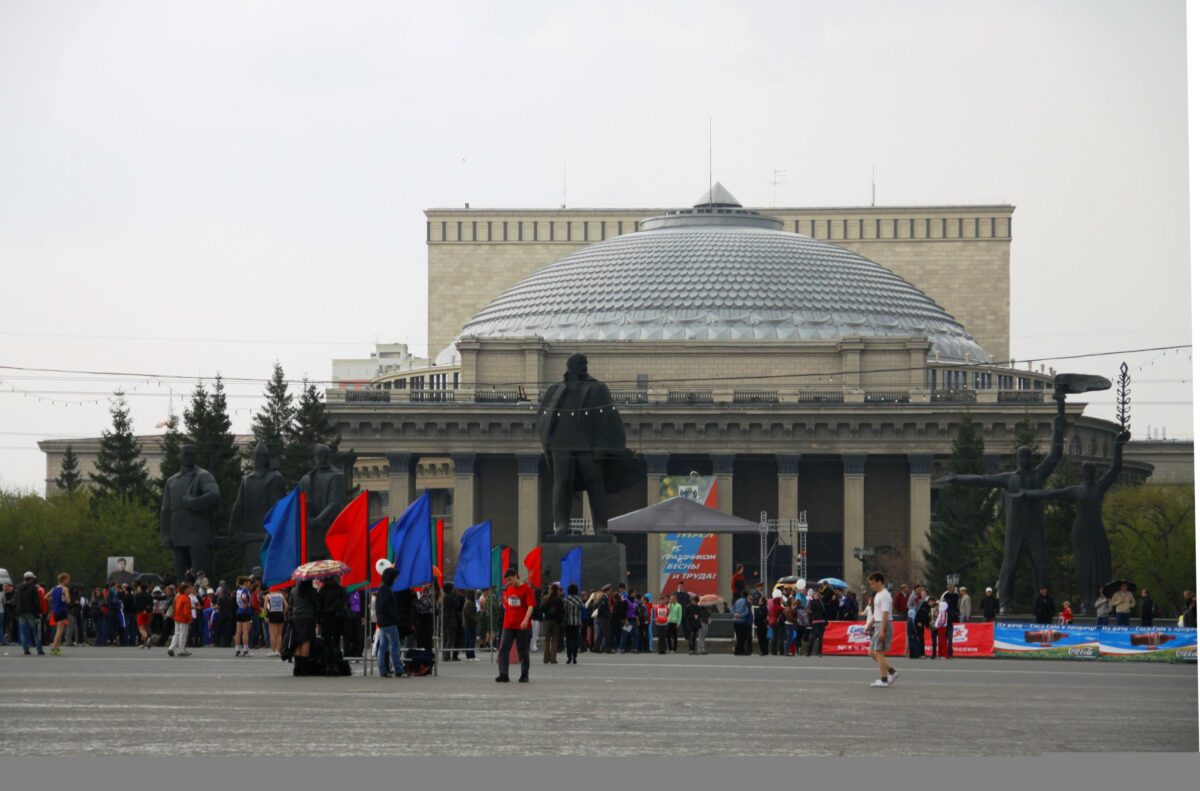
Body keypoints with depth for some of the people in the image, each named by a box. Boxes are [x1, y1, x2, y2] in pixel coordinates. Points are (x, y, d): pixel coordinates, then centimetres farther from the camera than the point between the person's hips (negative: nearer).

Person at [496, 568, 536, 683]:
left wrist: (526, 620, -27)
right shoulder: (508, 589, 13)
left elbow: (531, 606, -14)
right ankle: (503, 674, -8)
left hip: (522, 626, -5)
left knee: (523, 651, 2)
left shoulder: (526, 589, -6)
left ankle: (524, 675, 11)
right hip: (508, 625, 5)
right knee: (504, 648, -7)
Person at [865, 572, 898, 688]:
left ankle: (884, 680, -4)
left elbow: (885, 614, -20)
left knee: (878, 652, -8)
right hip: (878, 625, 10)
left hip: (883, 625, -10)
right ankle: (892, 672, 14)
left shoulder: (884, 596, -13)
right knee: (872, 652, 10)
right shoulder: (878, 595, 17)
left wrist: (882, 630, -24)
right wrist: (869, 626, 22)